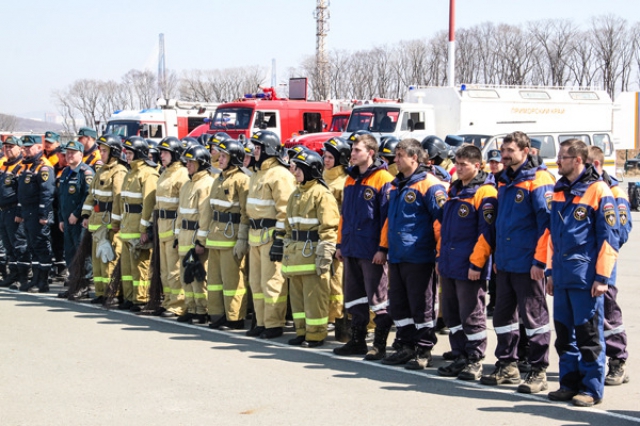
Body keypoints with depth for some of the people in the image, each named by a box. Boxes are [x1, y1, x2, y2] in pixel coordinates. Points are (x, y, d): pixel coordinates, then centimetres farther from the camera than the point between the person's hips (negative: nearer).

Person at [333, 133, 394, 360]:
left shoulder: (383, 179, -10)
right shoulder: (351, 179, 14)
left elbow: (388, 216, -14)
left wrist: (383, 248, -17)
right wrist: (340, 243, 17)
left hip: (371, 251, -8)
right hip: (351, 249, 8)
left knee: (377, 298, -1)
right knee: (354, 298, 14)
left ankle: (380, 344, 5)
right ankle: (357, 341, 23)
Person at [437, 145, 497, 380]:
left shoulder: (485, 193, -12)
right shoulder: (454, 191, 15)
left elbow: (487, 232, -17)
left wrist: (476, 263, -19)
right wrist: (441, 256, 19)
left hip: (469, 268, -9)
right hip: (449, 266, 9)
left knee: (471, 316, -2)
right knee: (452, 314, 13)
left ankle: (475, 361, 8)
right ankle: (460, 358, 22)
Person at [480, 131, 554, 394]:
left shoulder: (538, 180, -11)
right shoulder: (505, 181, 15)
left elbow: (546, 223, -16)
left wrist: (539, 261, -19)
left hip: (528, 265, -8)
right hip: (504, 263, 8)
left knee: (533, 317, -1)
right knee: (503, 315, 13)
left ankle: (538, 372, 6)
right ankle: (507, 366, 24)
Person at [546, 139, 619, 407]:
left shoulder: (598, 190, -9)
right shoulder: (560, 191, 13)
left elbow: (609, 237, -11)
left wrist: (602, 277, -14)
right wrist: (551, 271, 17)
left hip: (585, 277, -7)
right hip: (562, 277, 7)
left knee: (589, 335, -1)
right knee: (564, 333, 12)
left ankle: (592, 388, 5)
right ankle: (570, 383, 21)